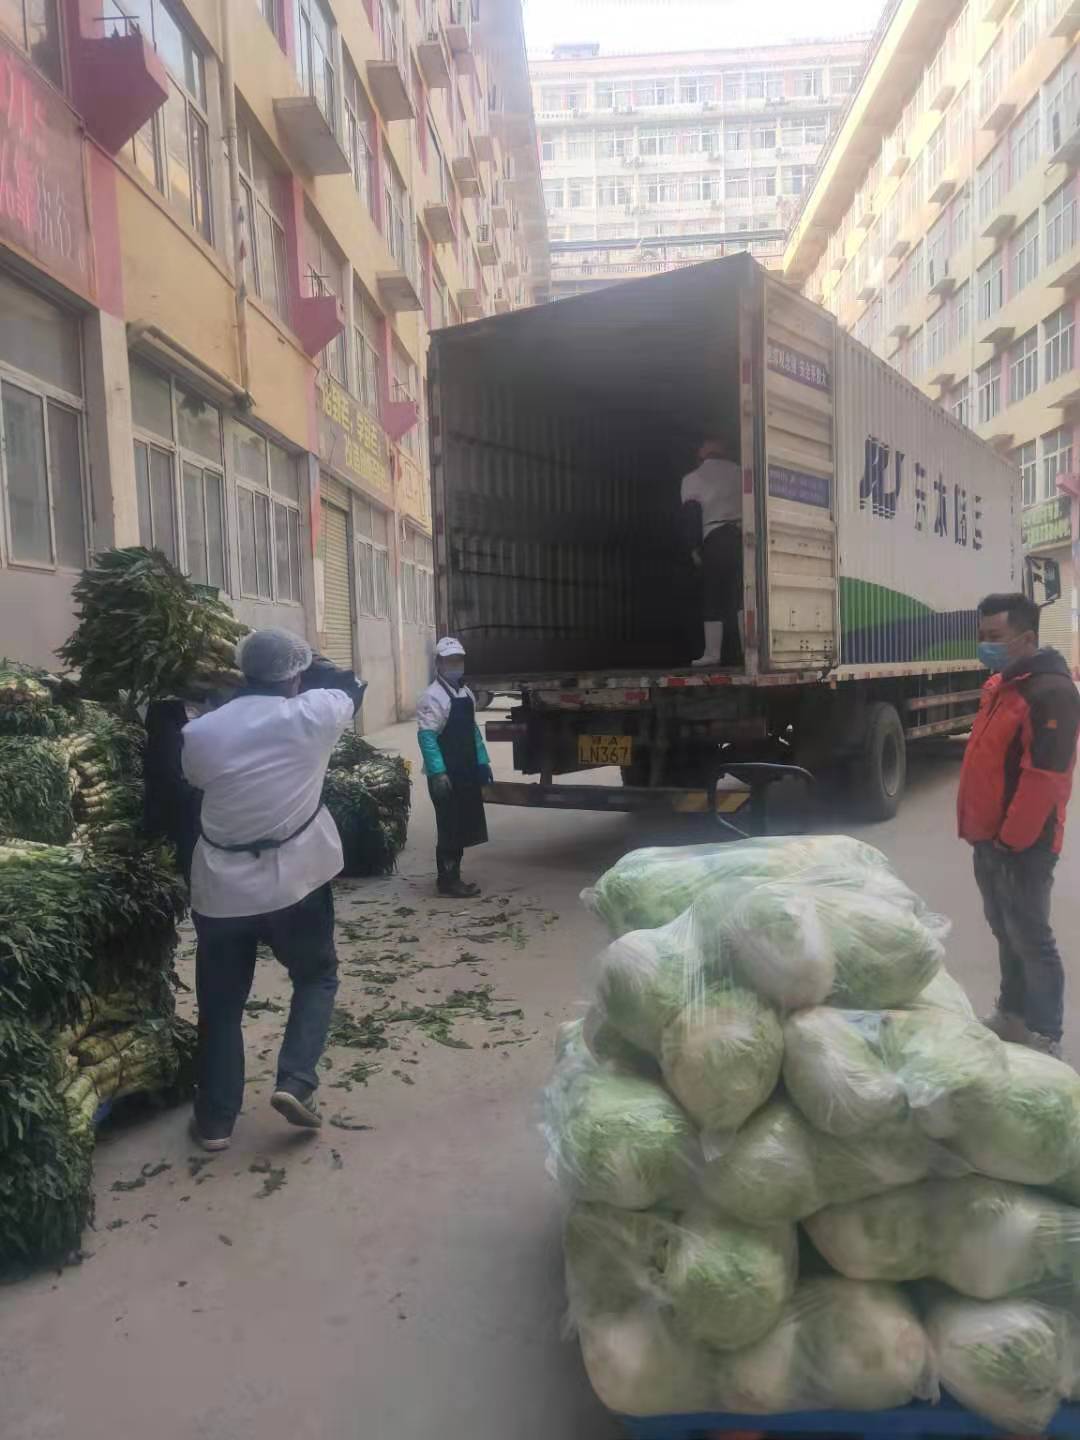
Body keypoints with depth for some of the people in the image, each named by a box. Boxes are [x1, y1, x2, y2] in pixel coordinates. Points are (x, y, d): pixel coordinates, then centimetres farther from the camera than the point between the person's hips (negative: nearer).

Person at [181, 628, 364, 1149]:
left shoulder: (201, 731, -4)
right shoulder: (312, 715, -9)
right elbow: (348, 692, 13)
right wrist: (318, 675, 31)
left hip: (220, 886, 2)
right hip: (294, 881, -2)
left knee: (220, 1003, 16)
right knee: (316, 977, 20)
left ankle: (215, 1120, 23)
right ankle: (294, 1082, 5)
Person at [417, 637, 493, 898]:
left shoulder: (466, 692, 14)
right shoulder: (433, 696, -14)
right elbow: (426, 736, -19)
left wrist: (482, 761, 15)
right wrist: (438, 773, -24)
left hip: (466, 772, 9)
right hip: (446, 774, -8)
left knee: (464, 826, 14)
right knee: (450, 828, -3)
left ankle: (453, 876, 25)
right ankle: (448, 881, 7)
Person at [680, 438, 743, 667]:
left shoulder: (692, 478, 11)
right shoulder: (738, 472, 18)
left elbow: (691, 512, 0)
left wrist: (694, 547, 0)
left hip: (716, 538, -2)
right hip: (744, 534, 2)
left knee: (715, 597, 0)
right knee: (742, 595, 7)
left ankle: (713, 652, -4)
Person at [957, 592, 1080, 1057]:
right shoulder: (999, 684, 12)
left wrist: (1011, 838, -19)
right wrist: (976, 825, 15)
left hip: (1021, 845, -9)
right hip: (990, 838, 9)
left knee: (1030, 939, 1)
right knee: (1005, 931, 19)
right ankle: (1012, 1013, 34)